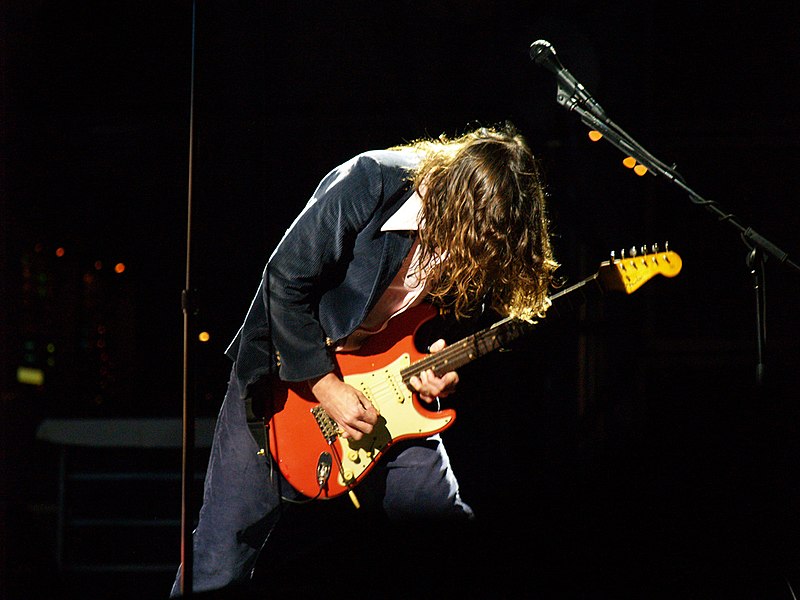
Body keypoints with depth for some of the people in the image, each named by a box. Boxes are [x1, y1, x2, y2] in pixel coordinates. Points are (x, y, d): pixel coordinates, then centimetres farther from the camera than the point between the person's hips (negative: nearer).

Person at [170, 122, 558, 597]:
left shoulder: (481, 233, -10)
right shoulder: (370, 183, -25)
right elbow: (285, 283, -21)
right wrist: (326, 387, -20)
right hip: (288, 368, -4)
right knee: (223, 556, -7)